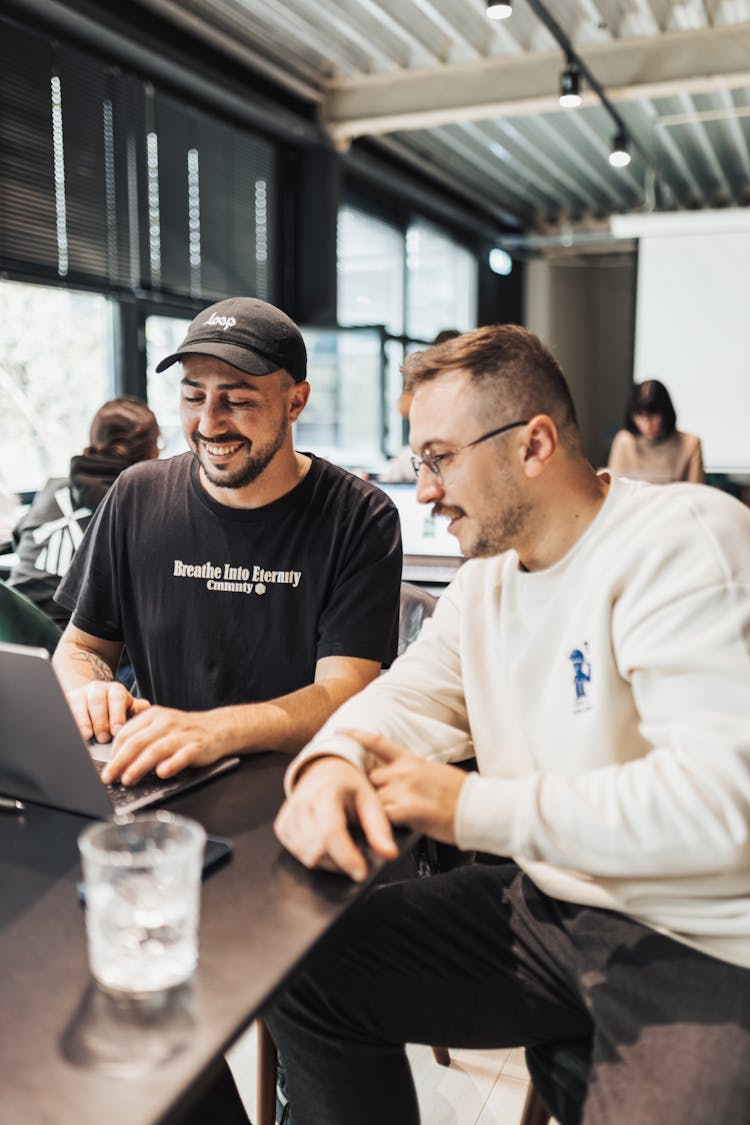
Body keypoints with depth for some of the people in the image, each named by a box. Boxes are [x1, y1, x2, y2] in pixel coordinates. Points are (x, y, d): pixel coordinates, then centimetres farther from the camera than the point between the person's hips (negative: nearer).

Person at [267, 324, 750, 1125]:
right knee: (296, 968, 0)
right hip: (546, 905, 7)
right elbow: (407, 698, 6)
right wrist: (331, 760, -19)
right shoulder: (489, 572, 8)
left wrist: (475, 807, -21)